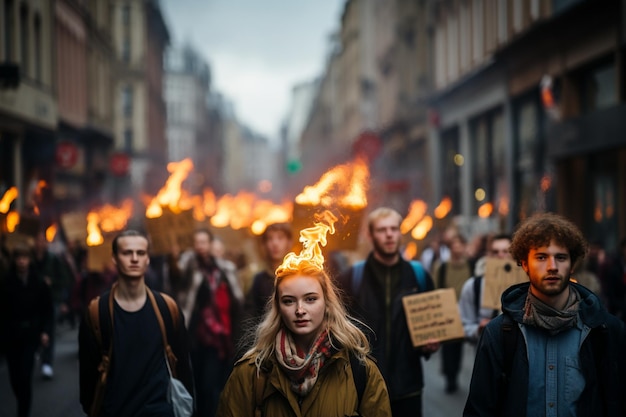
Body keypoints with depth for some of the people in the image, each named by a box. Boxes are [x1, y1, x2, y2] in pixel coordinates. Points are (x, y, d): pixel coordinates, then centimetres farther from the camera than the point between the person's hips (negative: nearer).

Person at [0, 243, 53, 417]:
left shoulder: (38, 283, -3)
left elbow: (47, 309, 1)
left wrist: (45, 331, -7)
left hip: (30, 335, -1)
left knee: (25, 375, -8)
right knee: (15, 375, 8)